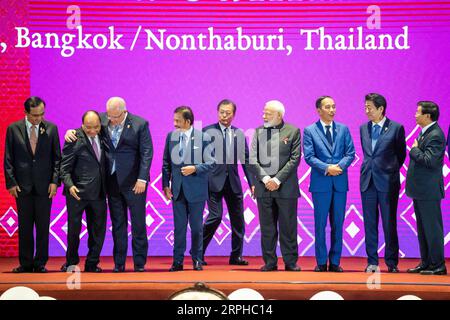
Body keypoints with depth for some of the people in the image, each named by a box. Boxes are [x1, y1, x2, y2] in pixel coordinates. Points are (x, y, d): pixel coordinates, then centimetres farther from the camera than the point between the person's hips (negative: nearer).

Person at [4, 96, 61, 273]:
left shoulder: (51, 129, 3)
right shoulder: (13, 129, 2)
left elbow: (57, 157, 5)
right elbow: (8, 159, 4)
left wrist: (55, 181, -4)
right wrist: (11, 182, -4)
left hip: (44, 185, 0)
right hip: (22, 185, 0)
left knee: (43, 227, 2)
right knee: (25, 227, 4)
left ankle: (40, 263, 9)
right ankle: (25, 264, 11)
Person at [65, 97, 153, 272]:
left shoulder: (140, 124, -8)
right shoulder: (102, 119, 1)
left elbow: (147, 152, -9)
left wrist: (142, 179, -16)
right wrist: (70, 131, -8)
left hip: (133, 181, -4)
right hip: (112, 180, 4)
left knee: (138, 223, 2)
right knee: (117, 224, 8)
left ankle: (140, 263, 9)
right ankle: (119, 263, 13)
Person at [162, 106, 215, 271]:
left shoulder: (203, 138, -7)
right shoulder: (171, 137, 4)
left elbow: (211, 162, -5)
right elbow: (166, 163, 9)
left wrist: (195, 168, -19)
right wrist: (166, 184, 4)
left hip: (196, 189, -3)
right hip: (177, 189, 3)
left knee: (196, 227, 7)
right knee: (179, 227, 5)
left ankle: (197, 259, 20)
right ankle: (178, 261, 10)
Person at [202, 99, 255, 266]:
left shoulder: (239, 134, 11)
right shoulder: (207, 131, -1)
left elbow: (246, 160, 11)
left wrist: (252, 182, 6)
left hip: (233, 182, 4)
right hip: (214, 181, -4)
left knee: (238, 220, 6)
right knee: (215, 216, -12)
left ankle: (236, 256, 17)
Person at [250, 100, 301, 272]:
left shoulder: (293, 131, 2)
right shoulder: (258, 132, 9)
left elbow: (295, 159, -4)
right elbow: (253, 158, 4)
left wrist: (278, 179, -11)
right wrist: (265, 178, -10)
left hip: (286, 186, -2)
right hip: (264, 186, 3)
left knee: (288, 226, 1)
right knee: (267, 227, 5)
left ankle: (290, 262, 8)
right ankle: (270, 262, 11)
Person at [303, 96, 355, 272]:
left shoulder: (343, 129, 10)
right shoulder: (309, 131, 1)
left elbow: (350, 153, 5)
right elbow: (309, 156, -6)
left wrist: (339, 166, -13)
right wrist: (327, 168, -17)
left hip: (340, 182, 3)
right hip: (320, 182, -3)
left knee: (338, 224, 5)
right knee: (320, 224, 1)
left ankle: (335, 262, 11)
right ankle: (321, 262, 8)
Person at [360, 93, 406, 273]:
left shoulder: (396, 128, -3)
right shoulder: (363, 128, 10)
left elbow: (401, 154, 5)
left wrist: (391, 170, 9)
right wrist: (370, 168, 13)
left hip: (387, 182, -4)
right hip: (368, 181, 4)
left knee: (389, 223, 1)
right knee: (370, 223, 5)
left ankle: (391, 262, 9)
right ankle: (372, 261, 11)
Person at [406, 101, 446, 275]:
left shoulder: (435, 135, -18)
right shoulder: (425, 133, 13)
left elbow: (428, 160, -25)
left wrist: (414, 150, -13)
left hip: (428, 191, -10)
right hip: (420, 189, 10)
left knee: (432, 228, -3)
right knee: (423, 229, 15)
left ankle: (438, 265, 3)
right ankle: (426, 263, 22)